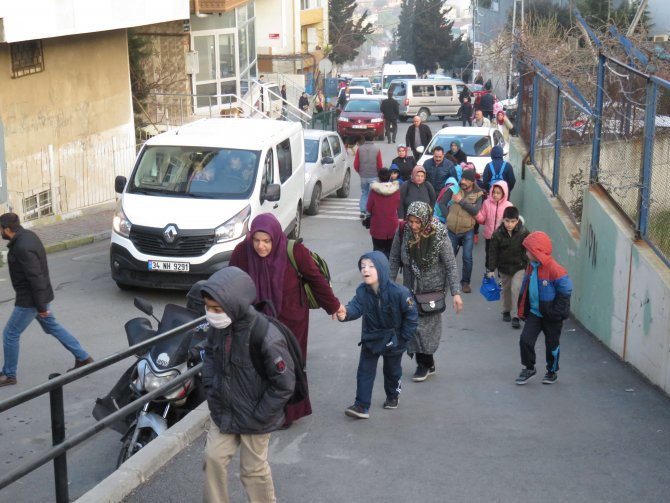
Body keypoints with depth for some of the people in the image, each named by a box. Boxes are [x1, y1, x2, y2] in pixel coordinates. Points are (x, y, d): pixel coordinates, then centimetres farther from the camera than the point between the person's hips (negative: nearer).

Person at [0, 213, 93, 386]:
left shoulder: (23, 248, -28)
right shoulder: (27, 235, 3)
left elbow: (36, 278, -28)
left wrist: (41, 306, -23)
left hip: (29, 300, -10)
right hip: (38, 295, 10)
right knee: (52, 327, 20)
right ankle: (83, 357, 25)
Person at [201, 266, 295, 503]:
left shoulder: (267, 339, -33)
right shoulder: (217, 326, -13)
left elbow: (284, 384, -23)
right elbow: (210, 353, 10)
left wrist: (259, 416, -17)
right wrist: (210, 385, 0)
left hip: (253, 418, -6)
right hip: (224, 411, 6)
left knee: (253, 470, 11)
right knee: (213, 457, 11)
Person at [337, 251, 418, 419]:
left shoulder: (398, 292, -26)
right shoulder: (362, 291, -15)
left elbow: (411, 315, -17)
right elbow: (355, 306, -28)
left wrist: (404, 338, -13)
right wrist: (345, 313, -51)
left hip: (393, 340, -2)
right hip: (370, 337, 3)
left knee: (392, 371, 18)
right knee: (365, 371, -1)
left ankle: (393, 396, 43)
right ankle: (361, 406, 2)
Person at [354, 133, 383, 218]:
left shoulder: (359, 149, -2)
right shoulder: (377, 149, -7)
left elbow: (356, 164, 0)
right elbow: (380, 165, -5)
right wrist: (379, 173, 15)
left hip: (363, 176, 2)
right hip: (373, 176, -2)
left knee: (364, 193, 15)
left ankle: (363, 211, 10)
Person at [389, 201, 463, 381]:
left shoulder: (438, 236, -21)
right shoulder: (403, 232, -13)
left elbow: (451, 265, -15)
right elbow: (394, 259, 1)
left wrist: (456, 293, -19)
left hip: (433, 289, -3)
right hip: (411, 287, 3)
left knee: (427, 325, 1)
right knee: (413, 324, 6)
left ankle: (426, 364, 19)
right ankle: (425, 364, 21)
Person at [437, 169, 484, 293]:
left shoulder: (478, 194, -4)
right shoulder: (454, 189, -2)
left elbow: (475, 210, -17)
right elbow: (442, 203, -1)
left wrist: (461, 201, -19)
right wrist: (448, 216, -8)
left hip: (468, 231, -1)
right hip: (452, 230, 1)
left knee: (467, 258, -1)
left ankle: (465, 282, 15)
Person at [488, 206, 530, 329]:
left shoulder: (523, 233, -15)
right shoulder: (498, 234, -14)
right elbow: (493, 252, -7)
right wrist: (491, 269, -9)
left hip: (519, 266, -2)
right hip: (504, 267, 2)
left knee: (516, 289, -13)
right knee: (506, 289, 17)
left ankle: (515, 316, -7)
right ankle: (506, 311, 38)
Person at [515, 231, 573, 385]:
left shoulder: (554, 269, -23)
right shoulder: (531, 266, 0)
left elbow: (565, 291, -17)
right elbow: (526, 288, 12)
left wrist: (556, 312, -15)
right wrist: (522, 308, 11)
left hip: (551, 316, -5)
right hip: (534, 312, 6)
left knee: (552, 344, 11)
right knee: (525, 339, -5)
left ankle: (552, 371, 32)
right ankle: (529, 368, 15)